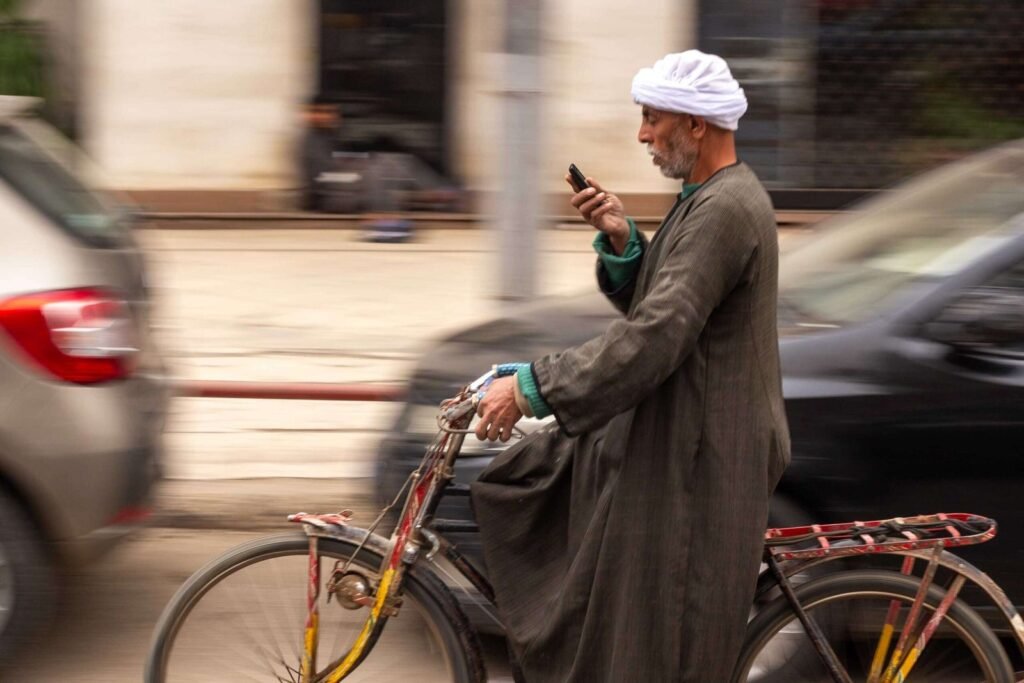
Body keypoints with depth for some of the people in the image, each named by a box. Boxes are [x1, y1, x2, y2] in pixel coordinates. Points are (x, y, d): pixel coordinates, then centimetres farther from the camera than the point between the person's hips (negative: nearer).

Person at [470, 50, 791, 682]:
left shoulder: (726, 211, -22)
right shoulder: (711, 197, 12)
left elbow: (654, 336, -29)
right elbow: (650, 302, 16)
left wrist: (532, 389, -25)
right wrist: (622, 240, -3)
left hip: (693, 458, -11)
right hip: (664, 427, 11)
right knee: (518, 483, 13)